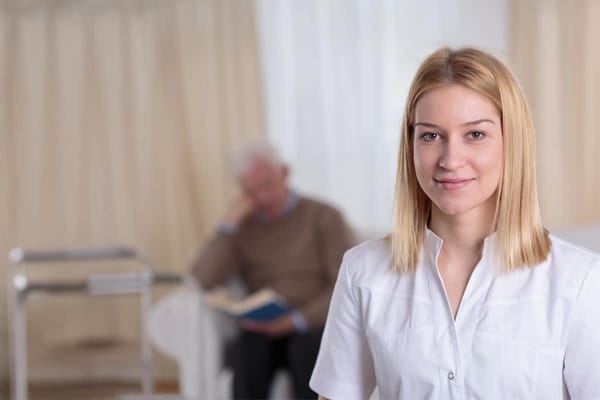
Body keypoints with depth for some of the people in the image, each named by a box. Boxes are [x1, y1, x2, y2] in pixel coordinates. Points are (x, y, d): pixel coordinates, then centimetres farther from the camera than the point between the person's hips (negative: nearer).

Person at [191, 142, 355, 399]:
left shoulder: (323, 217, 5)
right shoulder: (242, 227, 14)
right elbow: (203, 281, 2)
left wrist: (297, 320, -16)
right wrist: (228, 224, -5)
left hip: (316, 326, -2)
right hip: (266, 332, 2)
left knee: (307, 348, -36)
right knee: (249, 348, -32)